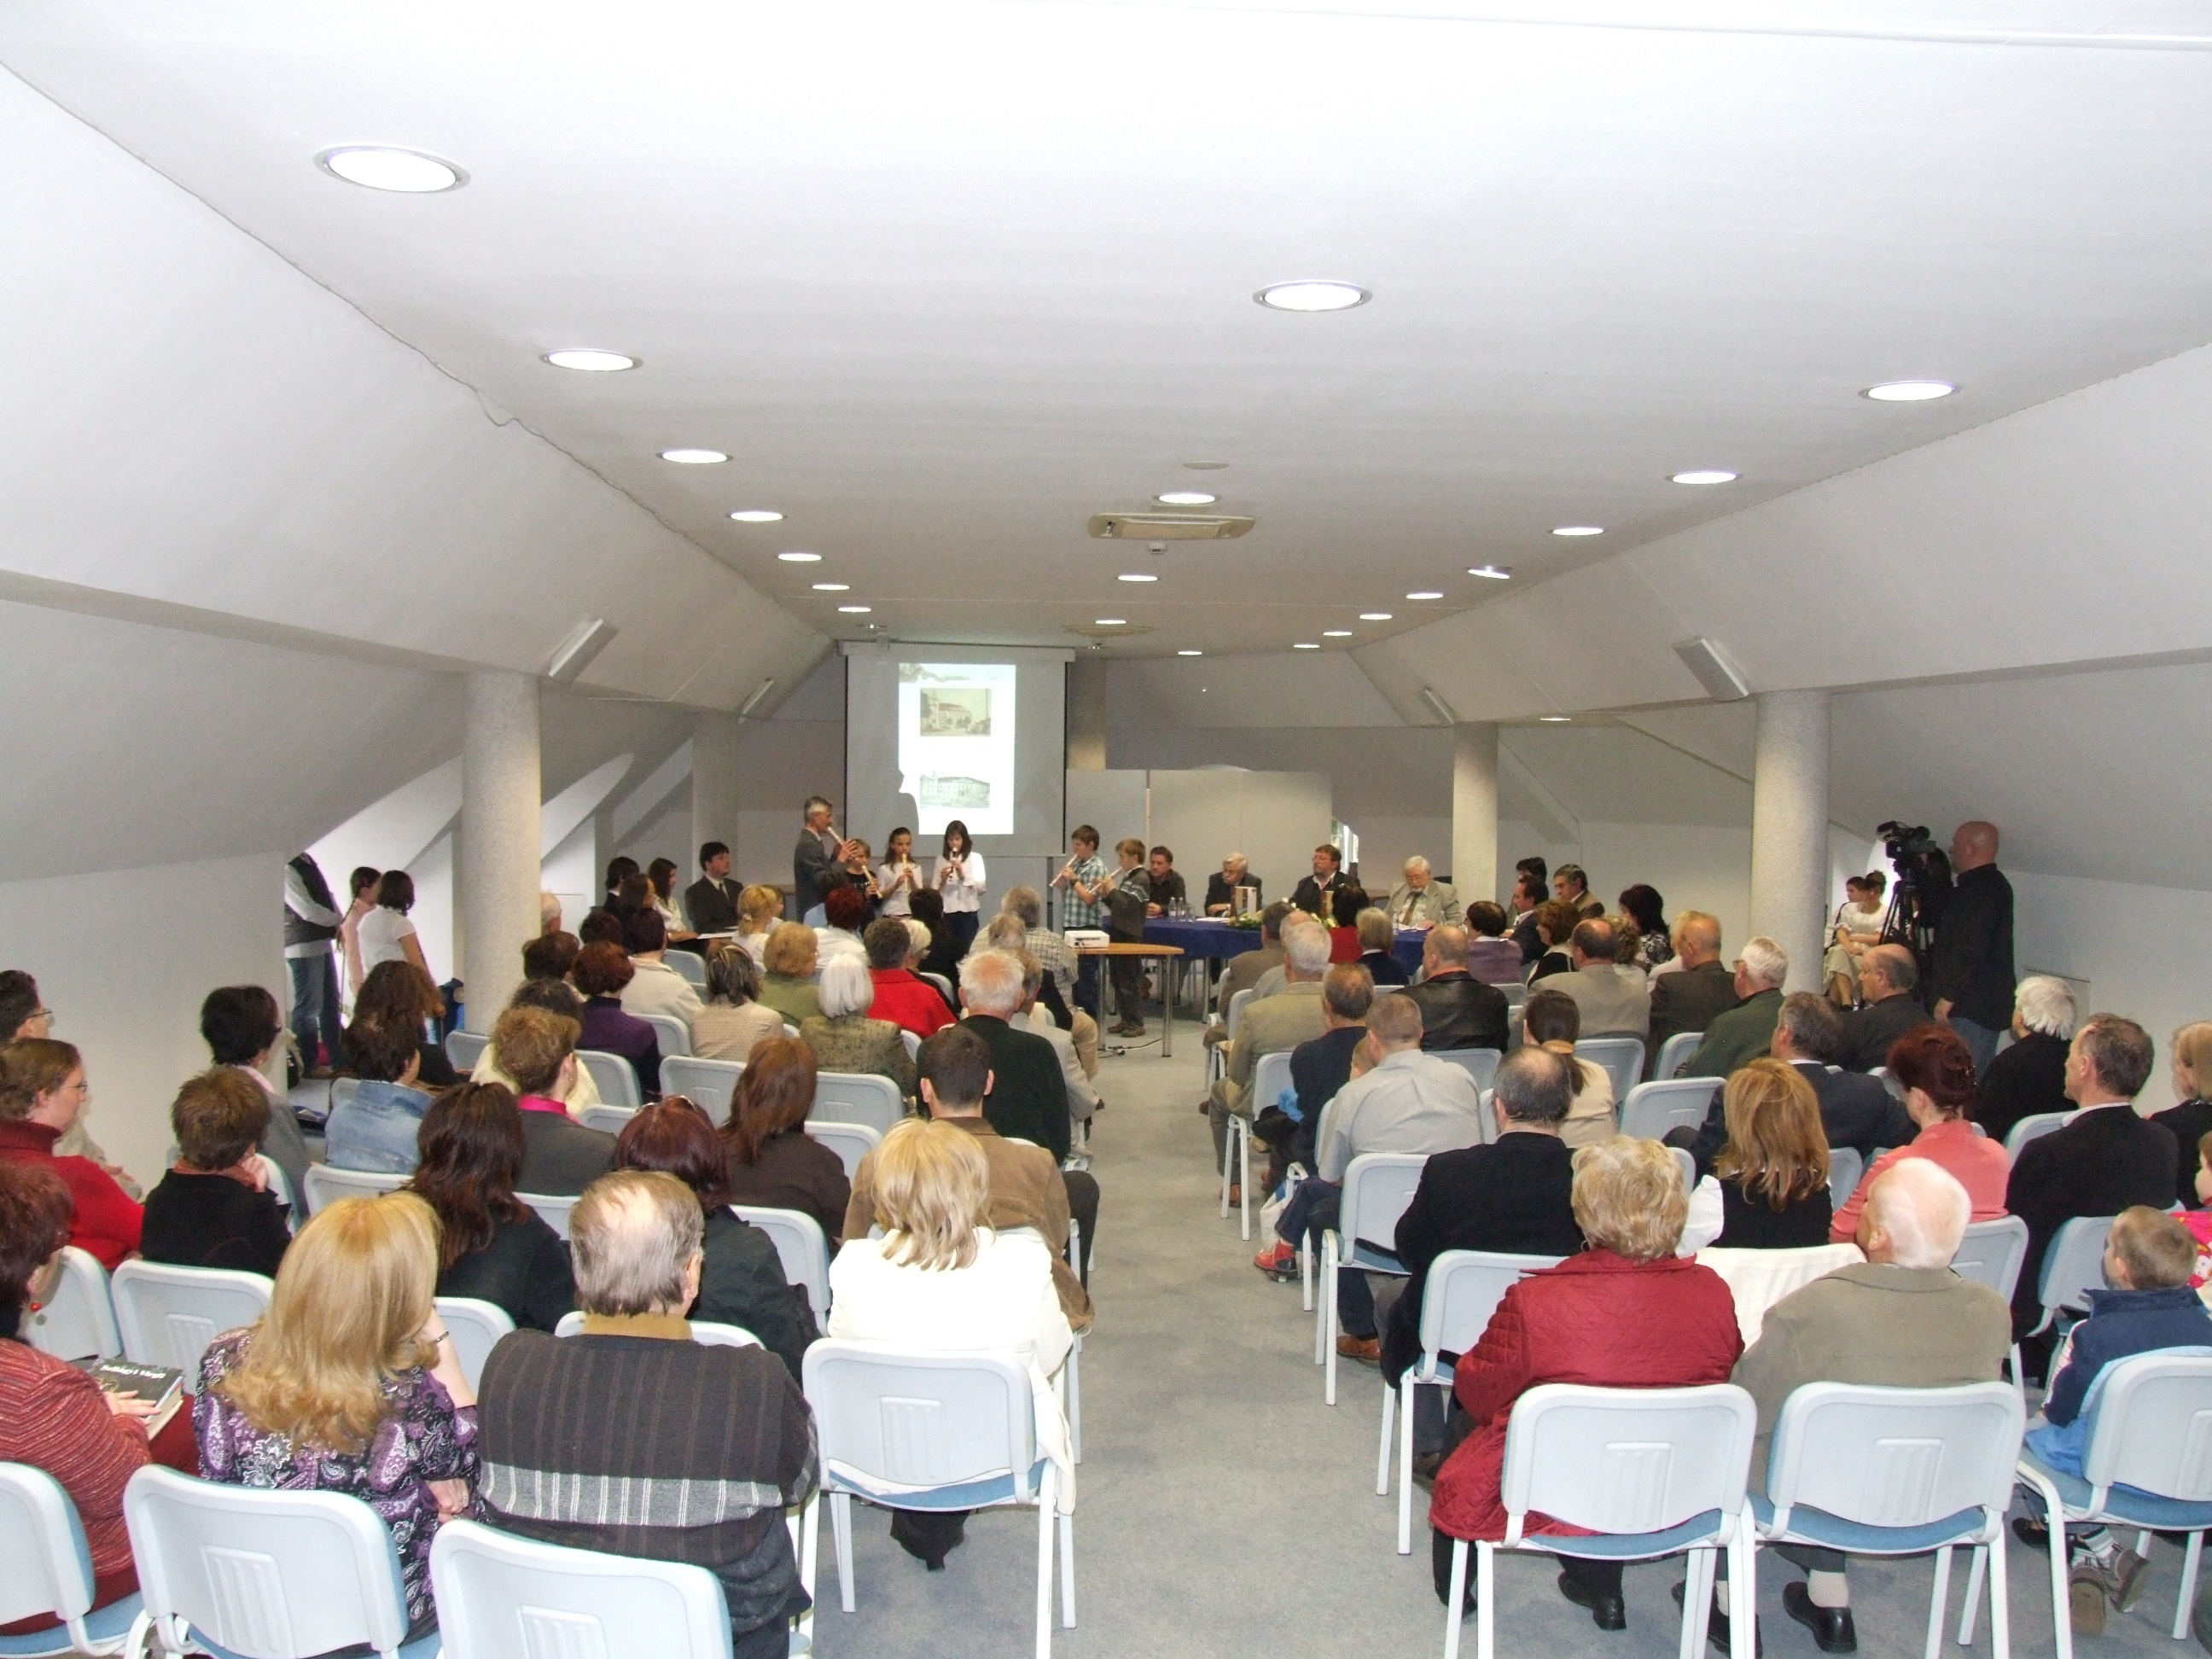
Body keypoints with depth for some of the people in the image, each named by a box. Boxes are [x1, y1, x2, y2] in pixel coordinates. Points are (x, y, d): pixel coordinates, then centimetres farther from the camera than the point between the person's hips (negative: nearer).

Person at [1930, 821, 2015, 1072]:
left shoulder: (1984, 889, -17)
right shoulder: (1988, 885, 17)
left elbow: (1971, 949, -23)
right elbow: (1934, 915, 27)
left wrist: (1949, 995, -21)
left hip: (1972, 1008, -11)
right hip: (1983, 1006, 11)